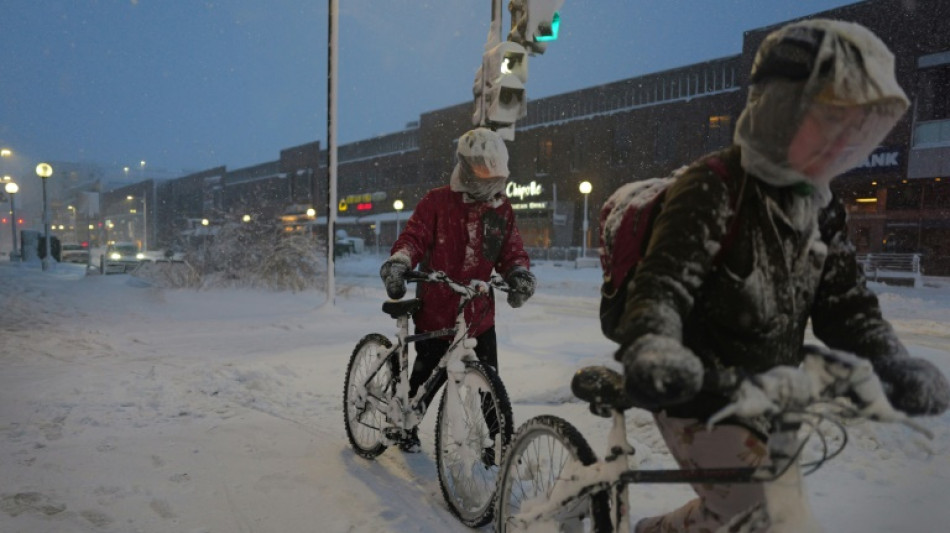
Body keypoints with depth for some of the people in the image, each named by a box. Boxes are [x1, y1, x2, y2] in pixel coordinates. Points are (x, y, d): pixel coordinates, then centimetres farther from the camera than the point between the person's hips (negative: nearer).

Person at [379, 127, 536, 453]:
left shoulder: (501, 209, 8)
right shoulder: (437, 201, -4)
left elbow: (511, 249, 5)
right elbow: (415, 235, -11)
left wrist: (520, 272, -16)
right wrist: (398, 262, -31)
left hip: (479, 315, 3)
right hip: (435, 313, -3)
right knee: (427, 377, 11)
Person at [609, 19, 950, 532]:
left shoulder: (819, 206, 6)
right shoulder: (713, 189, -19)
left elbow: (845, 302, 7)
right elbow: (662, 282, -29)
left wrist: (894, 362, -9)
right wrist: (651, 349, -49)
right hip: (700, 396, -8)